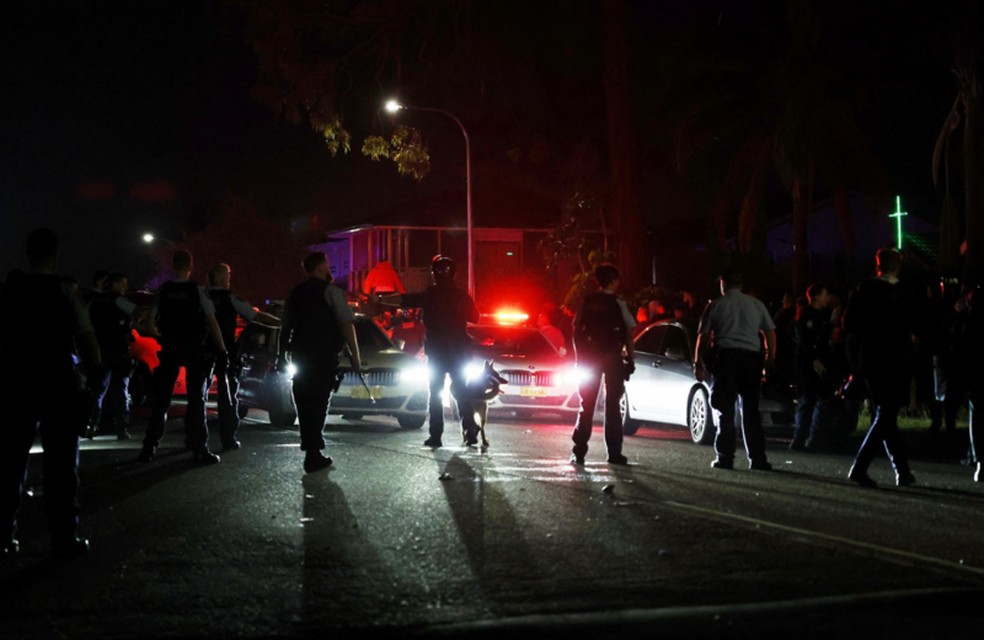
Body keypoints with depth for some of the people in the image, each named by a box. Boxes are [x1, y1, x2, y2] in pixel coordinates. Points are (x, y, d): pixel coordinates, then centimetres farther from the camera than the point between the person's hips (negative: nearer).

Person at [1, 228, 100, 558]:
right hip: (59, 385, -4)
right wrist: (94, 369, 8)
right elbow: (86, 338, -8)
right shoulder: (62, 291, -8)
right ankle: (64, 537, 3)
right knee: (60, 463, 2)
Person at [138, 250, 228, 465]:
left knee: (160, 399, 8)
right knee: (196, 399, 2)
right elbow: (211, 321, -11)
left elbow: (151, 319, 3)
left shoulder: (163, 290, 0)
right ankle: (199, 450, -2)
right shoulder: (197, 290, -7)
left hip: (169, 349, 2)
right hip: (194, 350, -2)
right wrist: (222, 348, -8)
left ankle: (149, 448, 7)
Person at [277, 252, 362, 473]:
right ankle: (313, 454, -7)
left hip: (300, 356, 6)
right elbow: (347, 324, -13)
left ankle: (312, 452, 16)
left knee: (305, 404, 12)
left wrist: (281, 356, 24)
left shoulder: (295, 293, 13)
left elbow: (285, 327, 17)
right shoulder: (331, 291, -5)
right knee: (318, 405, -4)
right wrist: (355, 354, -13)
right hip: (324, 358, -6)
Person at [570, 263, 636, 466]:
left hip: (589, 358, 3)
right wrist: (631, 359, -1)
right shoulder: (618, 304, -6)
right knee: (612, 406, 4)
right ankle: (614, 453, 3)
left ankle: (579, 452, 2)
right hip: (613, 358, -3)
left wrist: (579, 356, 10)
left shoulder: (587, 302, 3)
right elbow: (629, 334, -7)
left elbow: (577, 330, 4)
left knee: (587, 405, 8)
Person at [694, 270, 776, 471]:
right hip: (751, 358, 2)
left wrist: (698, 363, 9)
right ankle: (757, 459, 3)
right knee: (751, 411, 7)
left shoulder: (715, 305, 4)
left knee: (726, 411, 3)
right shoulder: (756, 304, 10)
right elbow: (770, 334, 7)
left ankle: (725, 457, 0)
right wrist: (770, 361, 11)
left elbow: (703, 337, 2)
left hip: (724, 357, -2)